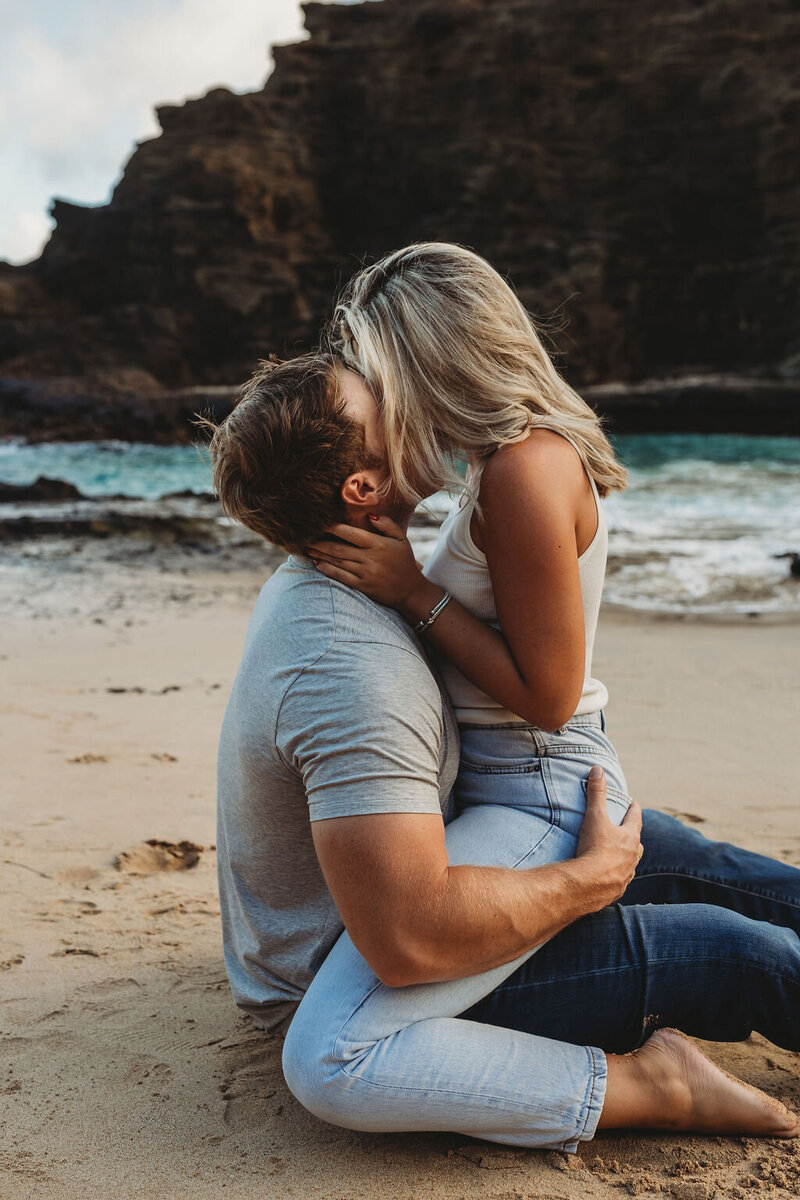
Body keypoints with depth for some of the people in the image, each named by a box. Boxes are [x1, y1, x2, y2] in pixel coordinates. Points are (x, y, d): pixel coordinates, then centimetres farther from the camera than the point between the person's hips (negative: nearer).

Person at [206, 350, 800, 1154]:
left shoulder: (311, 585, -2)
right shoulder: (351, 666, -36)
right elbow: (409, 939, -40)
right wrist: (594, 878, -27)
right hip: (354, 988, -9)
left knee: (652, 845, 7)